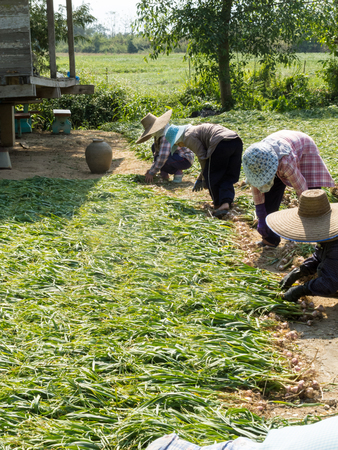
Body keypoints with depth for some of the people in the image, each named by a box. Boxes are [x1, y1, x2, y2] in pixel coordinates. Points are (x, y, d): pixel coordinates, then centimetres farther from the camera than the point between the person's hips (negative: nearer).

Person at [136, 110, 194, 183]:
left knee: (161, 158, -29)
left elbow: (163, 157, -34)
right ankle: (164, 174, 6)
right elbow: (157, 152, 14)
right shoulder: (158, 134, 3)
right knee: (154, 147, 9)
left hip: (186, 161, -10)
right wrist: (152, 169, 7)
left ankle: (178, 172, -7)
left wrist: (151, 173, -26)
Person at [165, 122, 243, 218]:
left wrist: (204, 177, 14)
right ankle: (226, 203, -8)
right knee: (227, 179, 11)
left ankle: (217, 205, 16)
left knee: (211, 177, 8)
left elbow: (203, 157, 1)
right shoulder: (197, 130, 35)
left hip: (222, 144, -9)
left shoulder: (189, 136, 5)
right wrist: (200, 178, 45)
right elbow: (206, 155, 39)